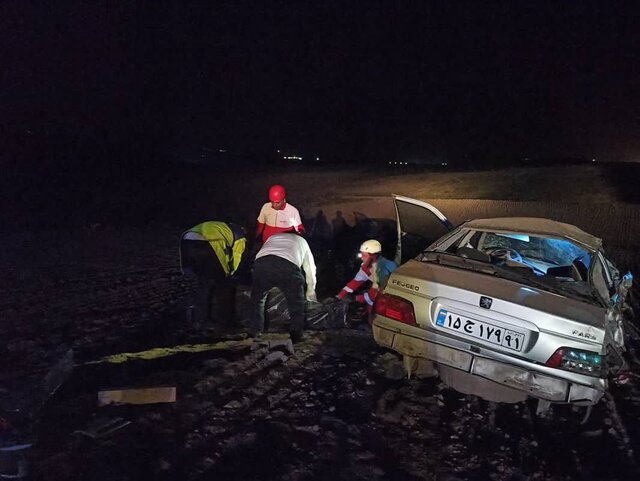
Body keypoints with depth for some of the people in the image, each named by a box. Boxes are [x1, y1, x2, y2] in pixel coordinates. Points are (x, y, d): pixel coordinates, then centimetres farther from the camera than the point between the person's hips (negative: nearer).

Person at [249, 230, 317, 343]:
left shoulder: (272, 237, 43)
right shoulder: (302, 241, 39)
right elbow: (310, 269, 44)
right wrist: (310, 292, 58)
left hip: (261, 262, 2)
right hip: (288, 266, -2)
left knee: (257, 298, 27)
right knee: (296, 303, 21)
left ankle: (255, 332, 27)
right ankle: (296, 334, 18)